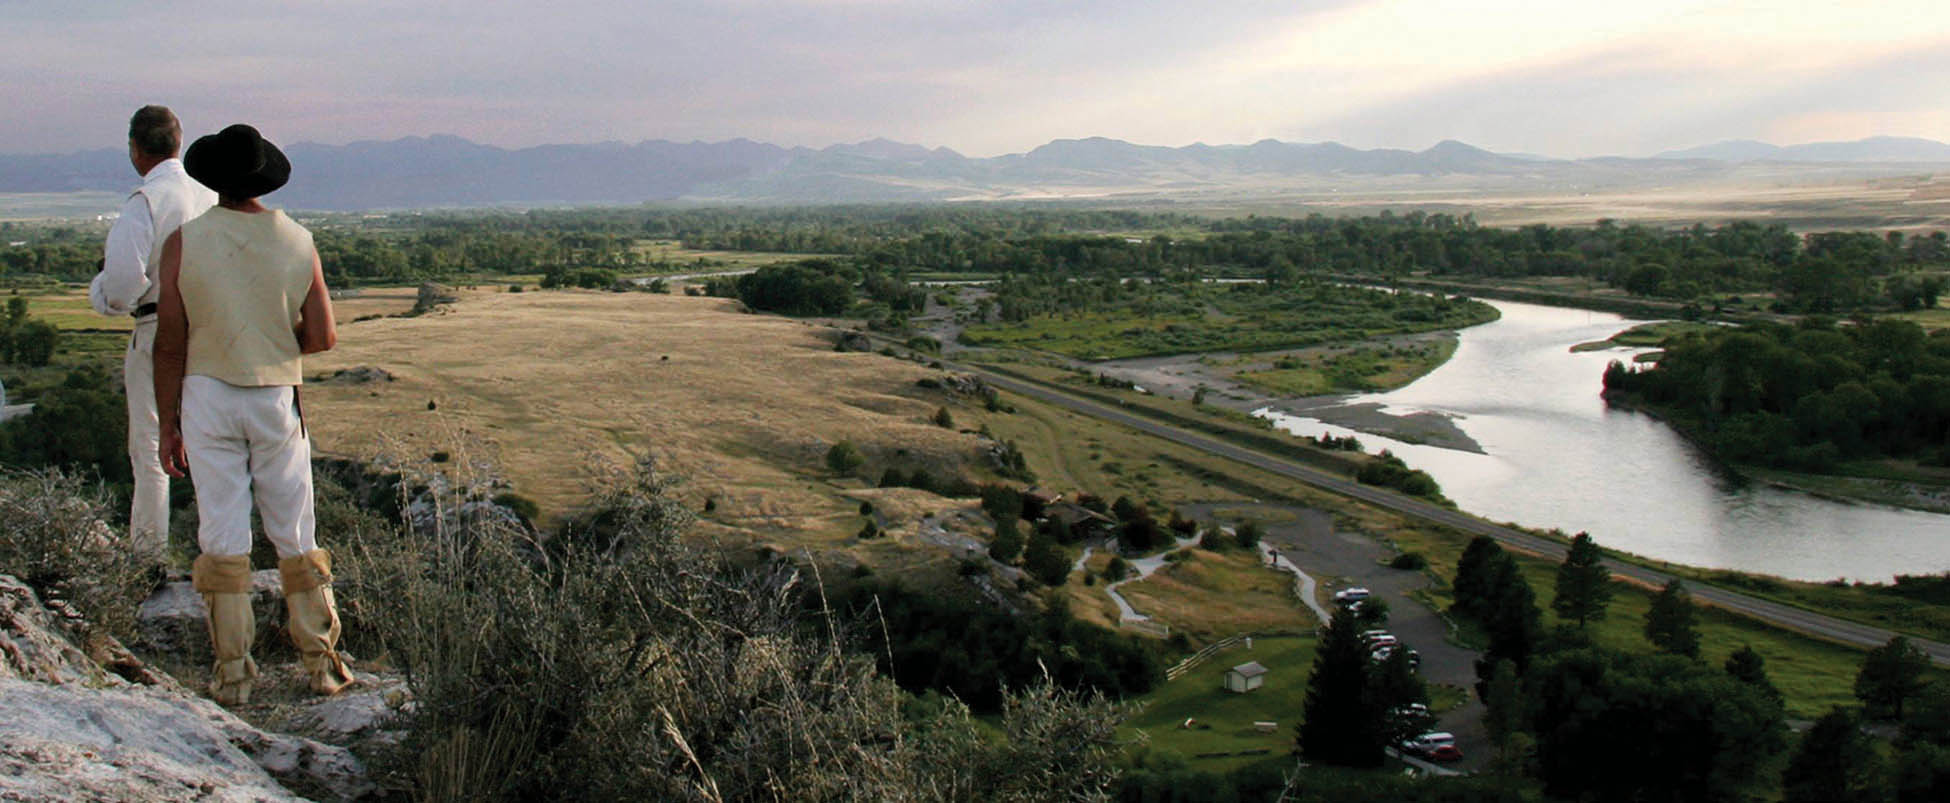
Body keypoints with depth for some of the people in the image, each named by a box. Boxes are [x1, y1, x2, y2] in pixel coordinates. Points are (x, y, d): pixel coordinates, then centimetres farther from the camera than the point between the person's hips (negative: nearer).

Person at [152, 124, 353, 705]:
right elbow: (322, 337, -4)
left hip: (207, 395, -1)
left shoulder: (184, 242, -7)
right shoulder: (297, 242, -3)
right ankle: (322, 662, 13)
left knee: (222, 536, 4)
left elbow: (169, 344, -6)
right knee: (294, 534, 9)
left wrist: (169, 425, 1)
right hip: (277, 398, 1)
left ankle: (232, 673, 8)